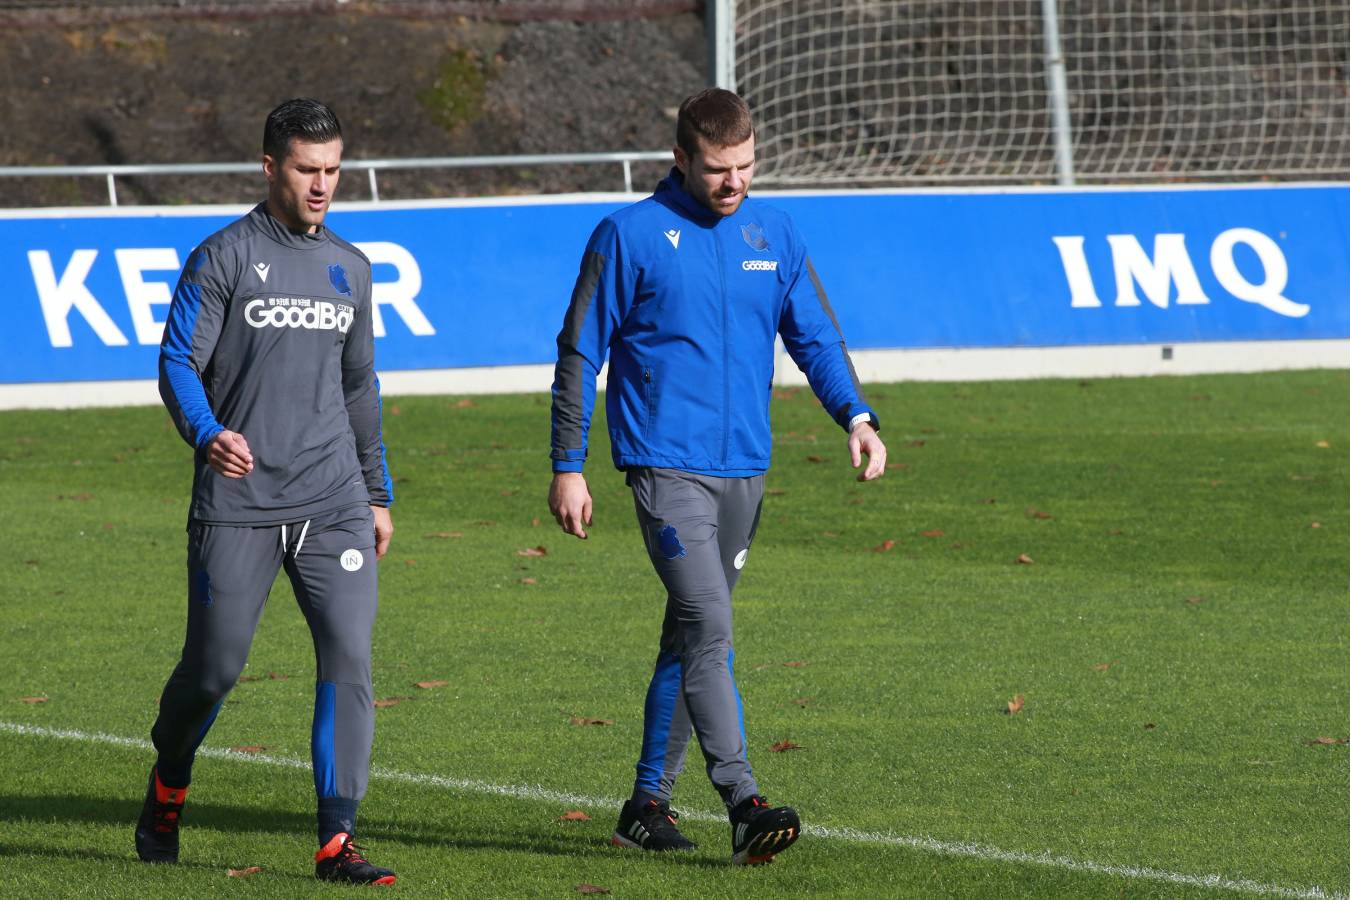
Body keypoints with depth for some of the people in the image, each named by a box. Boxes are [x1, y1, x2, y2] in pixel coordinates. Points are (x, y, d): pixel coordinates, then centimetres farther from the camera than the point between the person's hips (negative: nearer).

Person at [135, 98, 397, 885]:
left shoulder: (351, 268, 15)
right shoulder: (224, 258, -1)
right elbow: (178, 362, -7)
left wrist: (378, 493, 22)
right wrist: (208, 434, -26)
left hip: (334, 506, 4)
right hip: (237, 505, -4)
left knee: (350, 659, -10)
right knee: (213, 669, 3)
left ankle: (337, 841, -10)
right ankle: (167, 792, 32)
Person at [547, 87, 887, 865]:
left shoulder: (774, 233, 9)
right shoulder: (631, 236, -5)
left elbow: (815, 334, 12)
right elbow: (580, 354, -1)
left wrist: (856, 415, -6)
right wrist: (568, 467, -3)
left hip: (744, 468, 6)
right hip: (667, 465, -6)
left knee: (692, 635, 11)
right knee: (709, 627, -17)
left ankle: (648, 804, 20)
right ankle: (744, 804, -22)